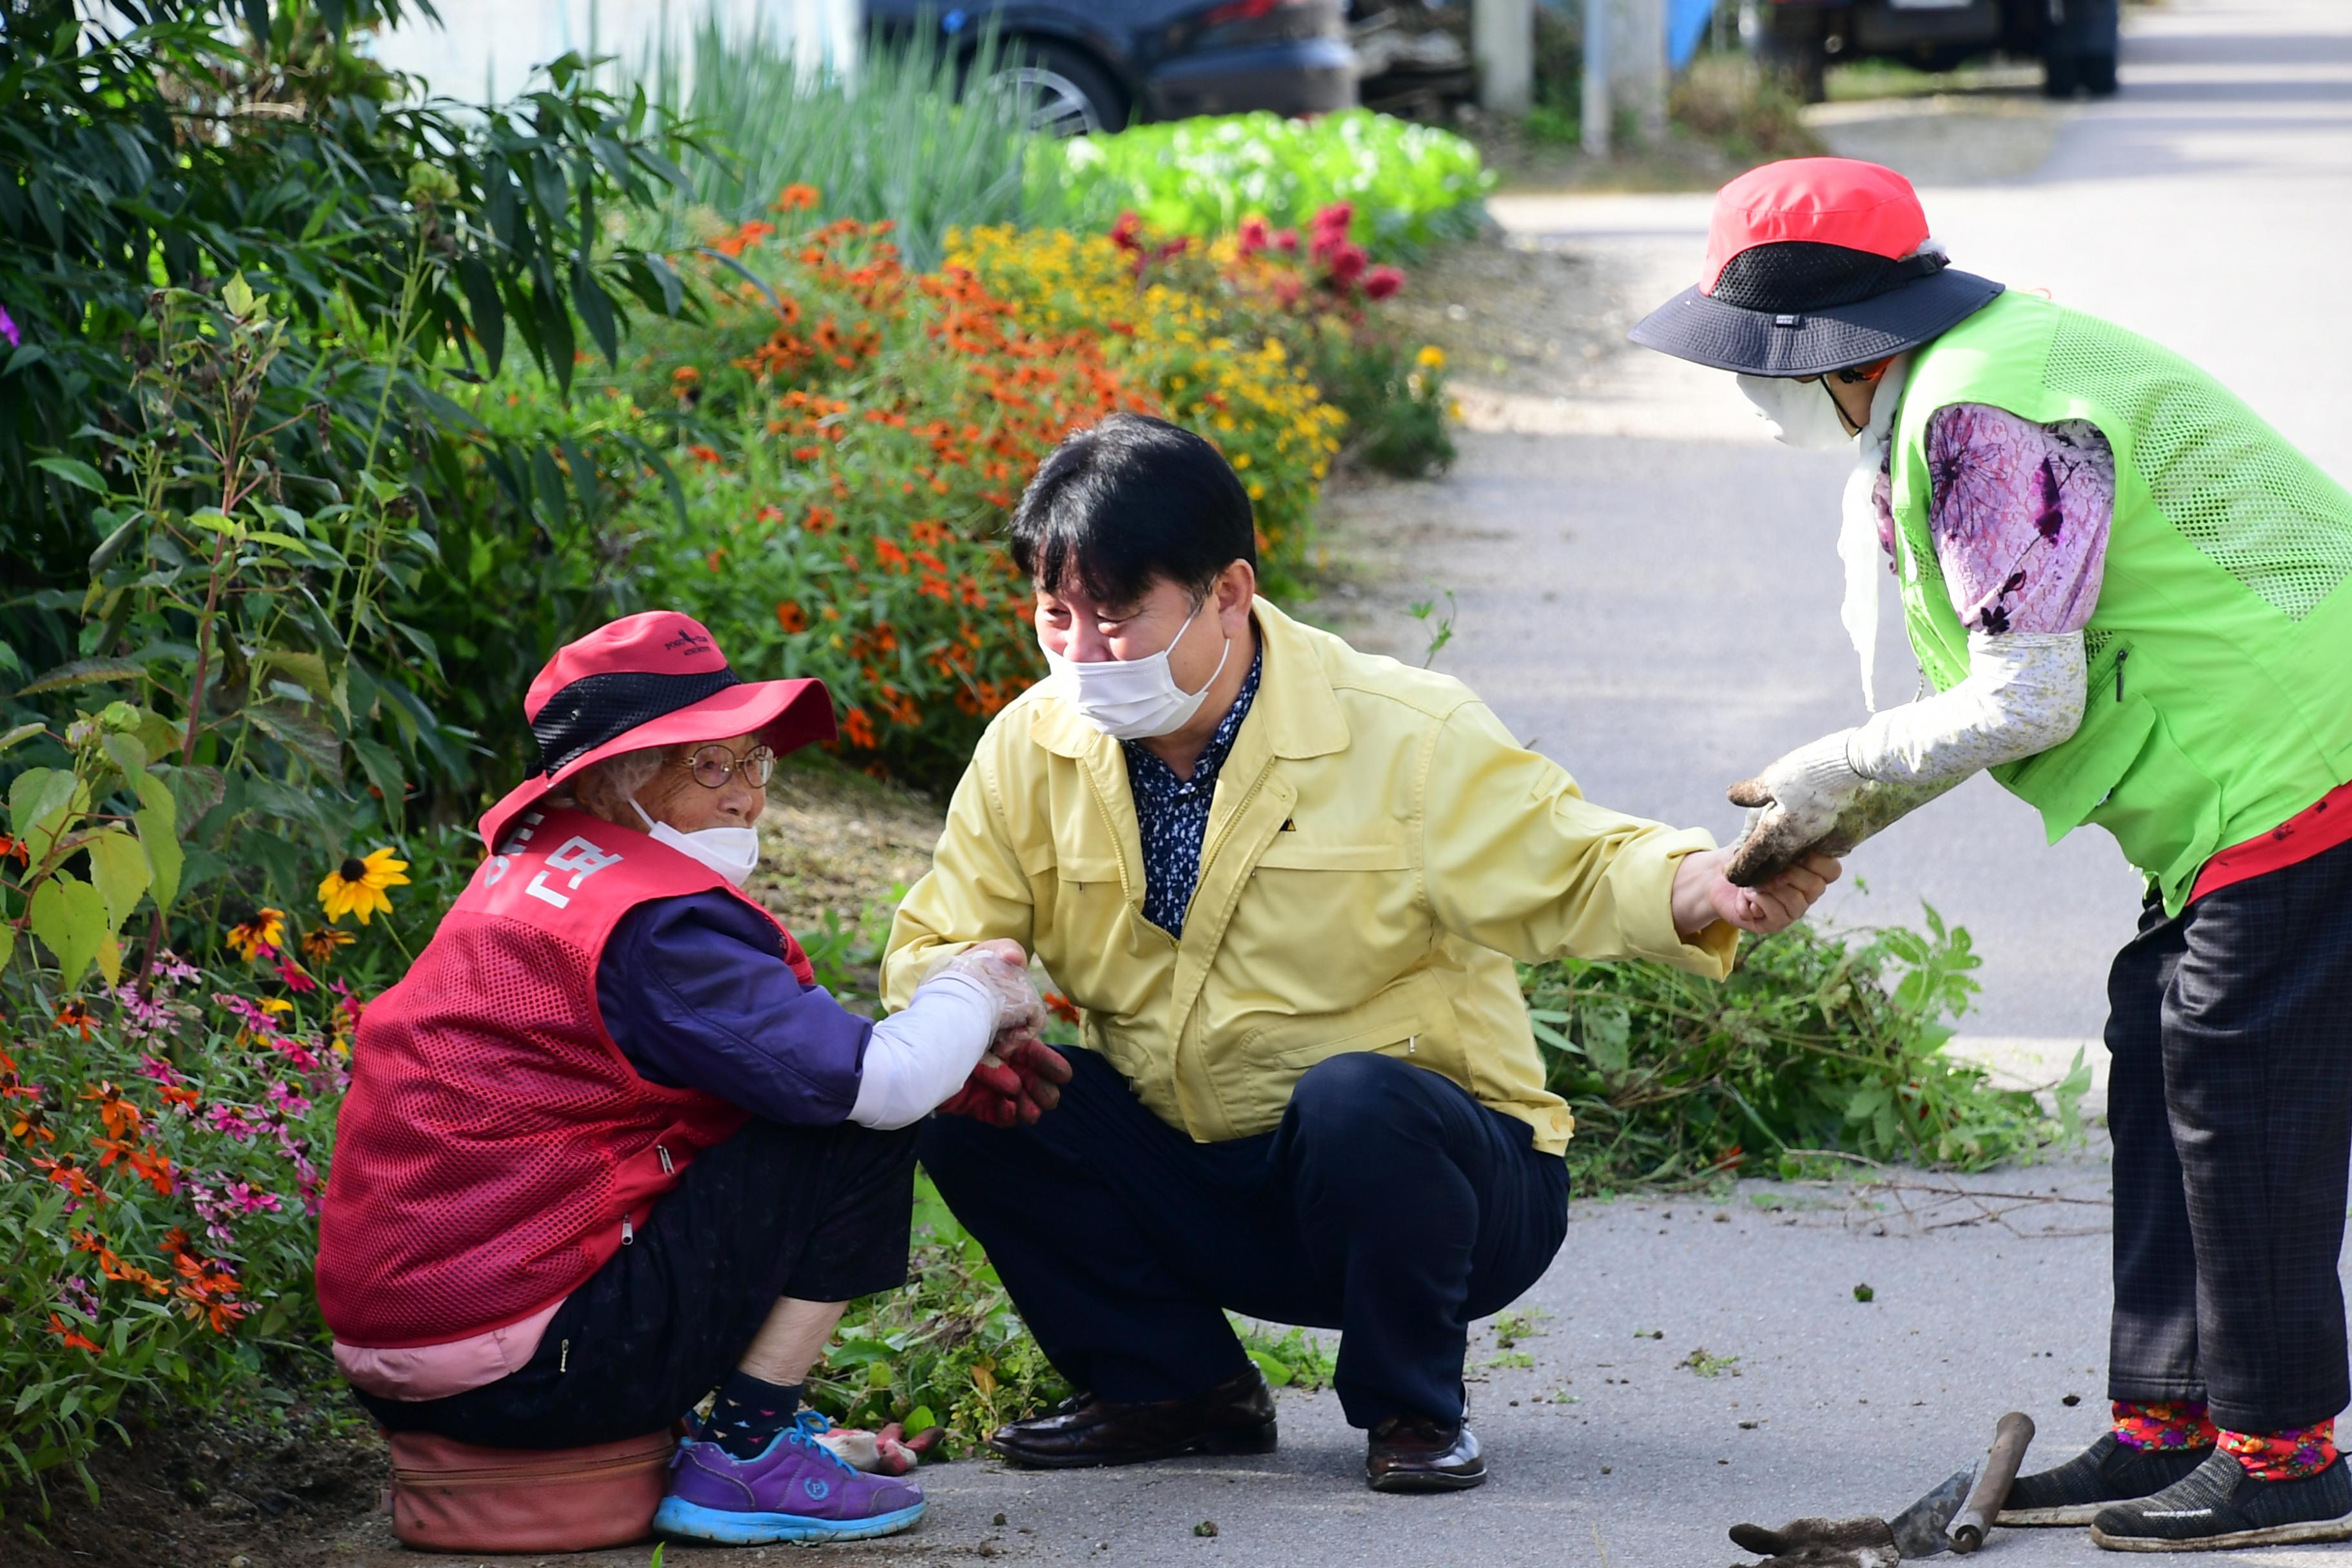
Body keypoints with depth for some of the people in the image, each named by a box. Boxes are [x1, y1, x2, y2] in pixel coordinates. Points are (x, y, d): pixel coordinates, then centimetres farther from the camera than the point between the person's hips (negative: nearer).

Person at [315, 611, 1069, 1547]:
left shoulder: (533, 873, 16)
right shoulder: (652, 923, -15)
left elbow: (791, 1052, 22)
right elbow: (877, 1081, -19)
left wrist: (948, 1075, 8)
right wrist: (975, 992, 1)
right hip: (522, 1372, -10)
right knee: (862, 1129, -6)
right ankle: (746, 1460, -3)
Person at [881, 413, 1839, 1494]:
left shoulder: (1403, 739, -14)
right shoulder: (1032, 751, -4)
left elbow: (1573, 870, -19)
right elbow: (930, 951, 0)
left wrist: (1705, 891, -43)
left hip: (1423, 1168, -4)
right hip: (1197, 1190, 4)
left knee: (1353, 1097, -38)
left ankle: (1412, 1409, -10)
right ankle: (1176, 1386, 1)